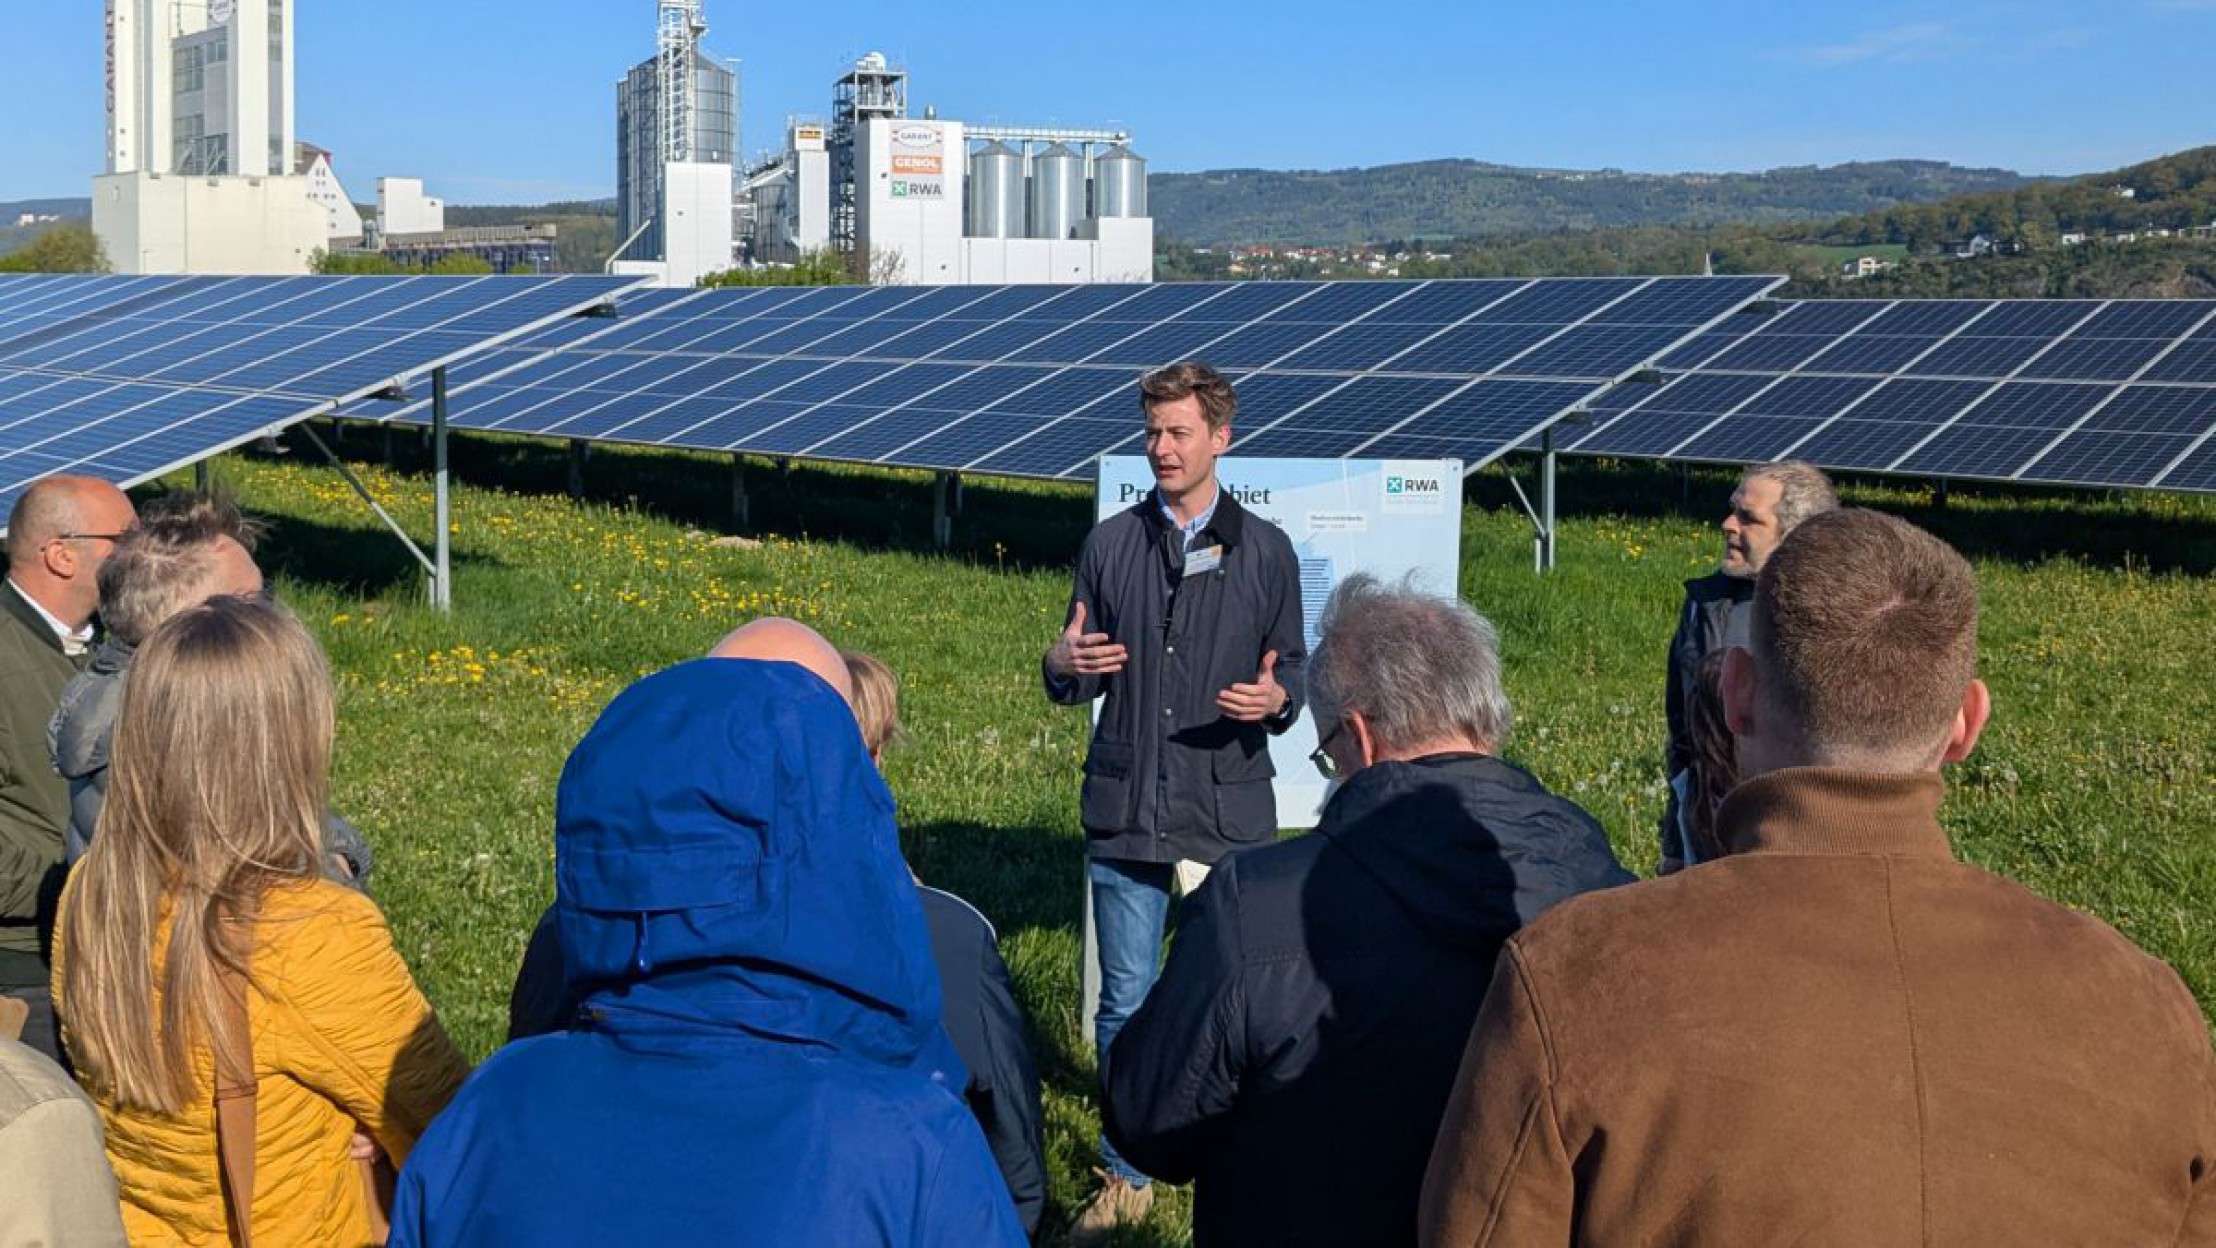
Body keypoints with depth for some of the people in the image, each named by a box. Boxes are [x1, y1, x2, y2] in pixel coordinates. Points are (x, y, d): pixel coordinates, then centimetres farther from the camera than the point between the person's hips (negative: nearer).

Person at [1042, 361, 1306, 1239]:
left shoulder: (1265, 551, 4)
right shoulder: (1110, 545, 6)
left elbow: (1292, 671, 7)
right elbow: (1078, 683, 10)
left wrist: (1276, 698, -16)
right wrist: (1063, 666, -13)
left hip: (1228, 813, -1)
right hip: (1125, 812, 1)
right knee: (1126, 1004, 8)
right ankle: (1125, 1179, 22)